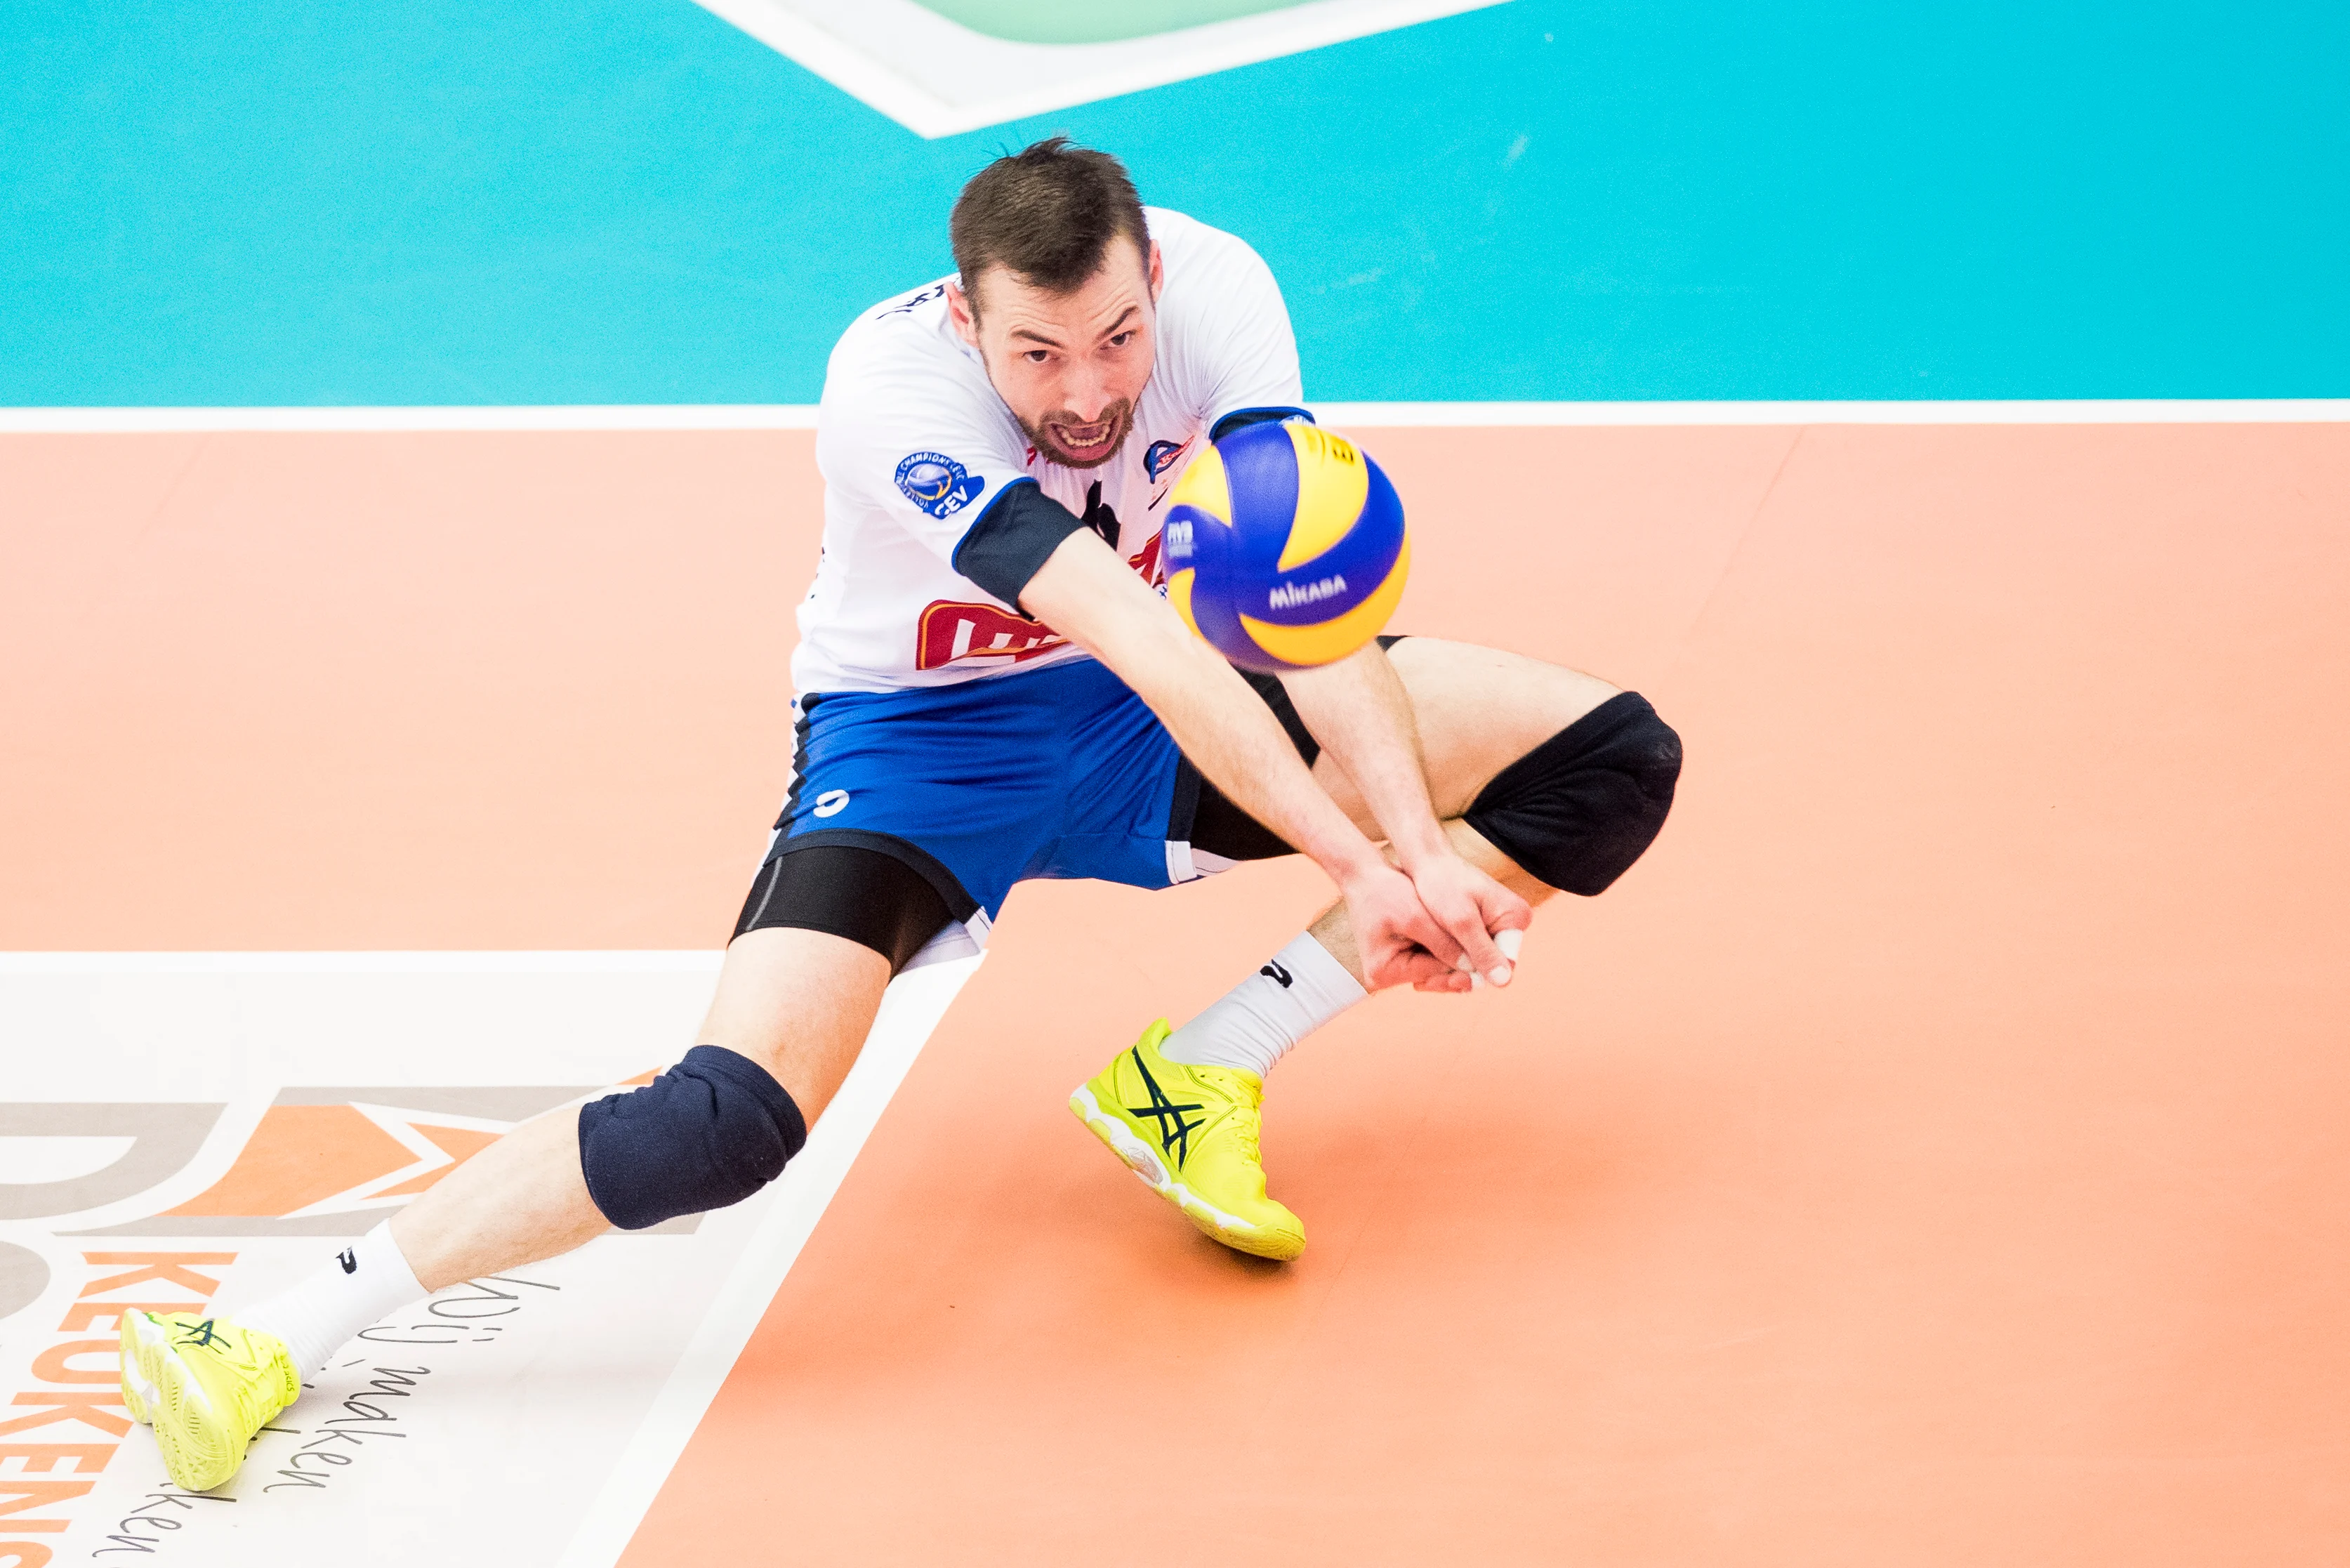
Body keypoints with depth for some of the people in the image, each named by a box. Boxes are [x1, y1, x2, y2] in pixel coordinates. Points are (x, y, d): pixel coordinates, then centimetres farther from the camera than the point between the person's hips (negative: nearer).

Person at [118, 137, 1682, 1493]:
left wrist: (1415, 844, -41)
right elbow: (1143, 644, -39)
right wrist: (1361, 861, -44)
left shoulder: (1214, 288, -21)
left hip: (1141, 728, 5)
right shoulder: (893, 383, -32)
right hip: (916, 746, -5)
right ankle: (278, 1345, -17)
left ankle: (1198, 1073, -9)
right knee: (733, 1120, -30)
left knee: (1610, 760, -9)